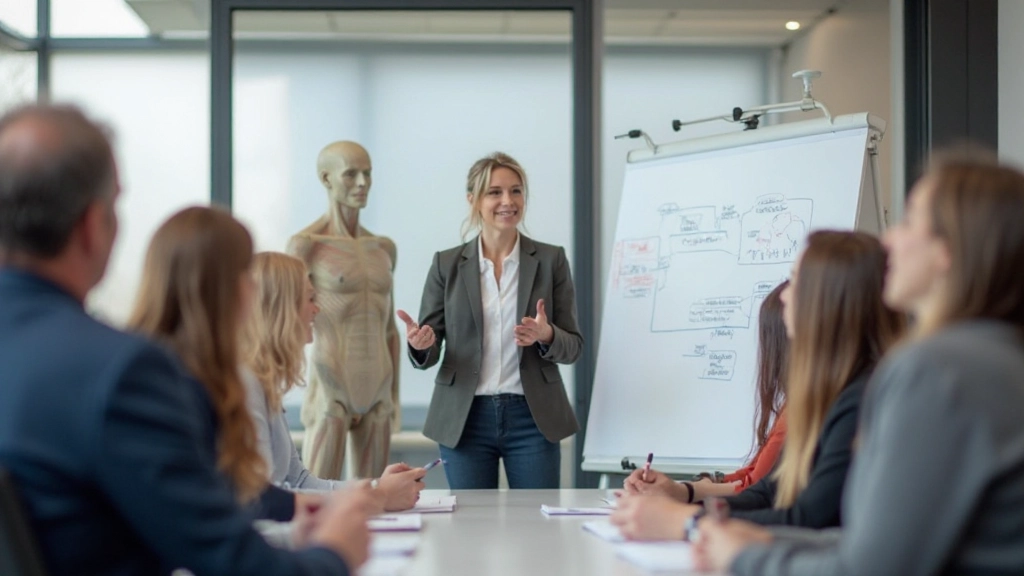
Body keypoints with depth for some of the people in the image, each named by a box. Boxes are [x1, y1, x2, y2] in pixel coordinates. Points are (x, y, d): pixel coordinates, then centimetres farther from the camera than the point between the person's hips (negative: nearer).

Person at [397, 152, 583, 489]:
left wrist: (546, 336, -18)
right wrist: (421, 344, -19)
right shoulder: (447, 264, 4)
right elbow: (427, 355, 4)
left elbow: (573, 347, 3)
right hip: (464, 420, 1)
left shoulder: (550, 260, 2)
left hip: (531, 419, 0)